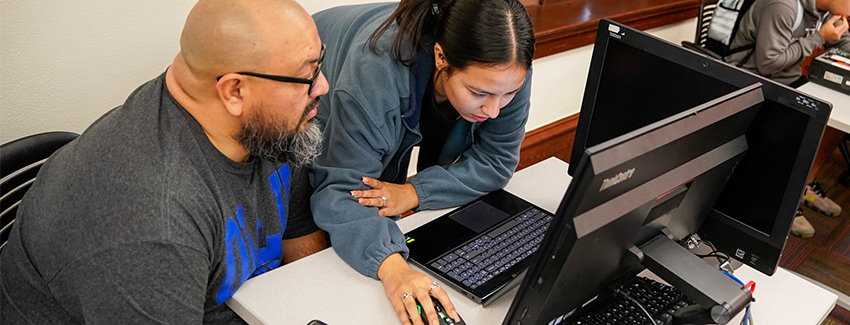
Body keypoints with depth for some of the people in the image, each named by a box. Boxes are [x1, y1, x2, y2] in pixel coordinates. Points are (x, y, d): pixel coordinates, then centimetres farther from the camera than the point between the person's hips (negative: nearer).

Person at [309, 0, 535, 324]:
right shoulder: (374, 74, -47)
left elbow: (495, 159, -24)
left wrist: (414, 193, -38)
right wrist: (392, 267, -61)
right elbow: (340, 190, -43)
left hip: (397, 122, 4)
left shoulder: (505, 69, -33)